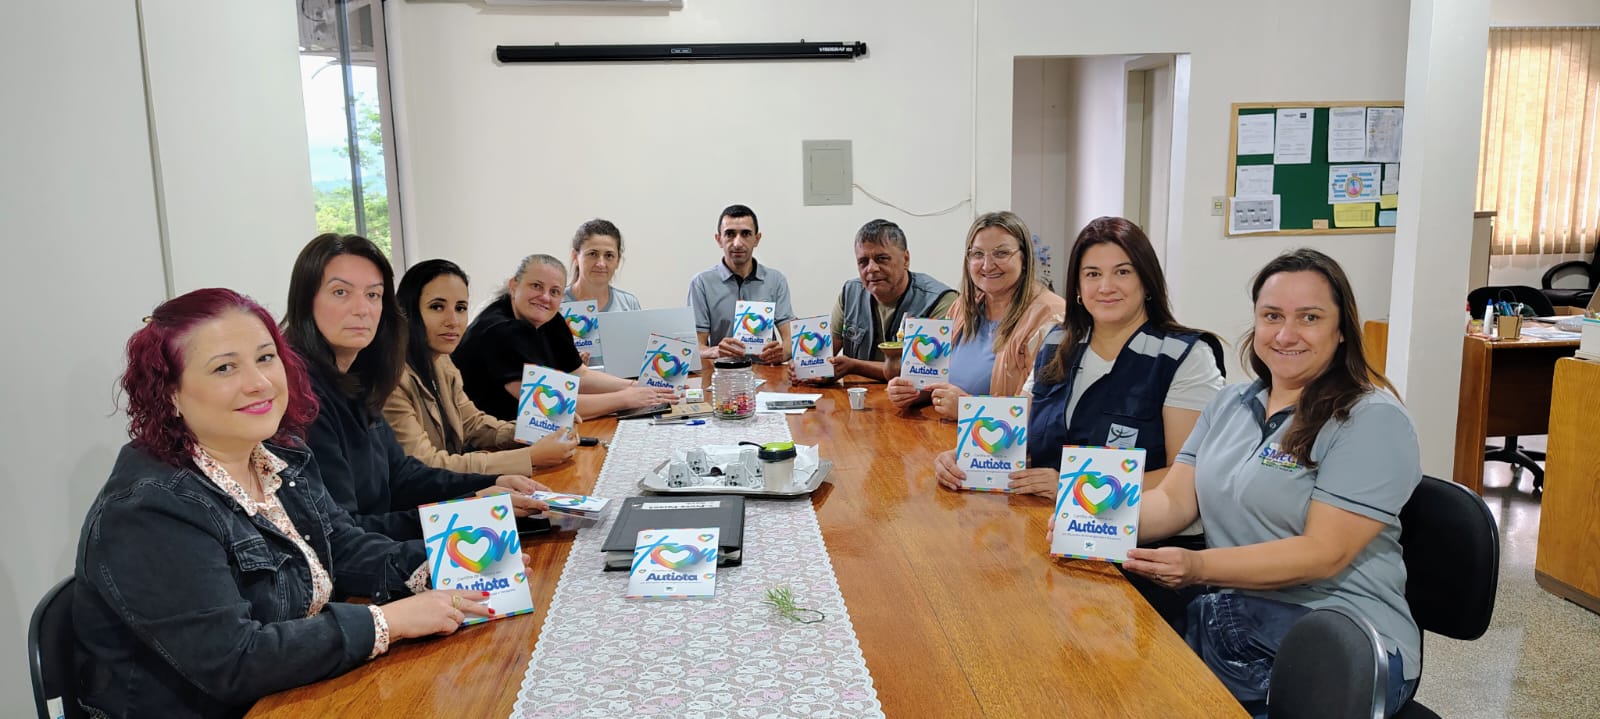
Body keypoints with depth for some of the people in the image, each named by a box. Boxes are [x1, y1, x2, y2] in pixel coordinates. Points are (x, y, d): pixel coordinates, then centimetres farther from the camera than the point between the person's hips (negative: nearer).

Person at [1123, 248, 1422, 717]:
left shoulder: (1372, 420, -8)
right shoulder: (1229, 405, 13)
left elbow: (1324, 552, -16)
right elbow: (1174, 501, 6)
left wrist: (1199, 566, -28)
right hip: (1230, 620, 6)